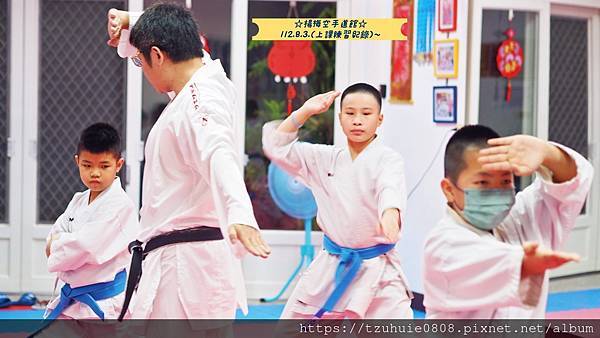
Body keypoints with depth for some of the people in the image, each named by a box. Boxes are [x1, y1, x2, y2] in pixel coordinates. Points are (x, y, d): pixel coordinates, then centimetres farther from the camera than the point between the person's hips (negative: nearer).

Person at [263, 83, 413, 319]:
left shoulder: (388, 160, -8)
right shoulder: (325, 158, 5)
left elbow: (390, 190, -29)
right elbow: (277, 146, 4)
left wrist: (391, 214, -51)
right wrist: (305, 112, -5)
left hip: (377, 272, -4)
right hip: (330, 268, 4)